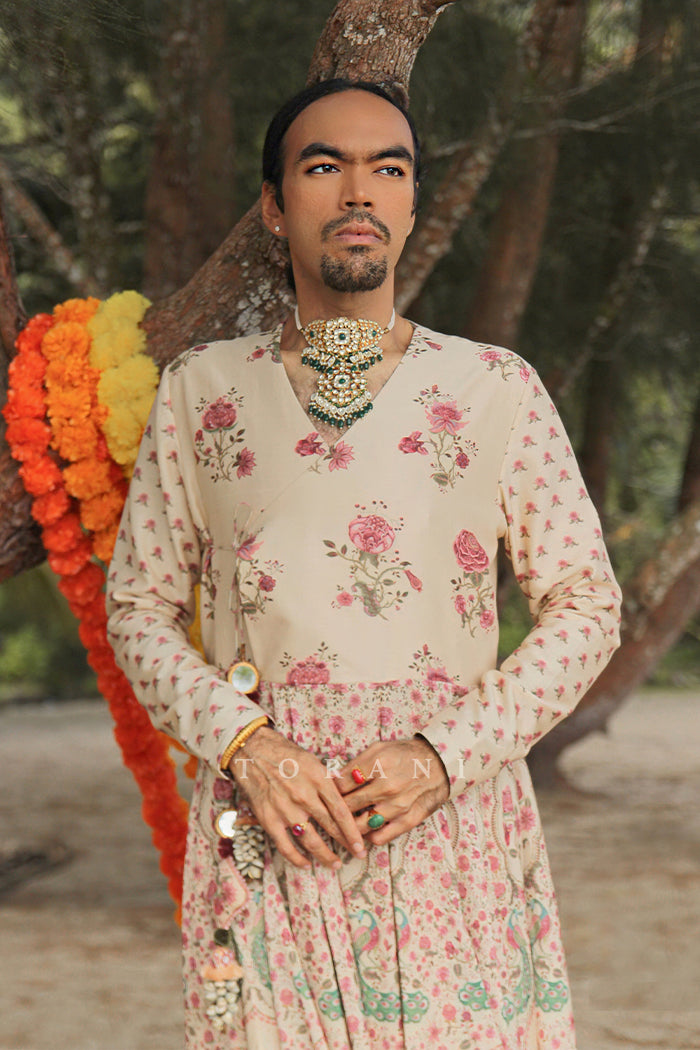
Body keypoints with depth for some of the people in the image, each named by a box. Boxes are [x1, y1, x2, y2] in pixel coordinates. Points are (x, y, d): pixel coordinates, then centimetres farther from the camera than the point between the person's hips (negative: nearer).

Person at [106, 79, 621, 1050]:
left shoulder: (497, 388, 6)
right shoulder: (202, 390, 9)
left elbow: (587, 606, 5)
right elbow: (139, 608, 11)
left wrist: (445, 753, -8)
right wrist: (246, 747, -7)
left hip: (454, 812, 0)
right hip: (265, 823, 0)